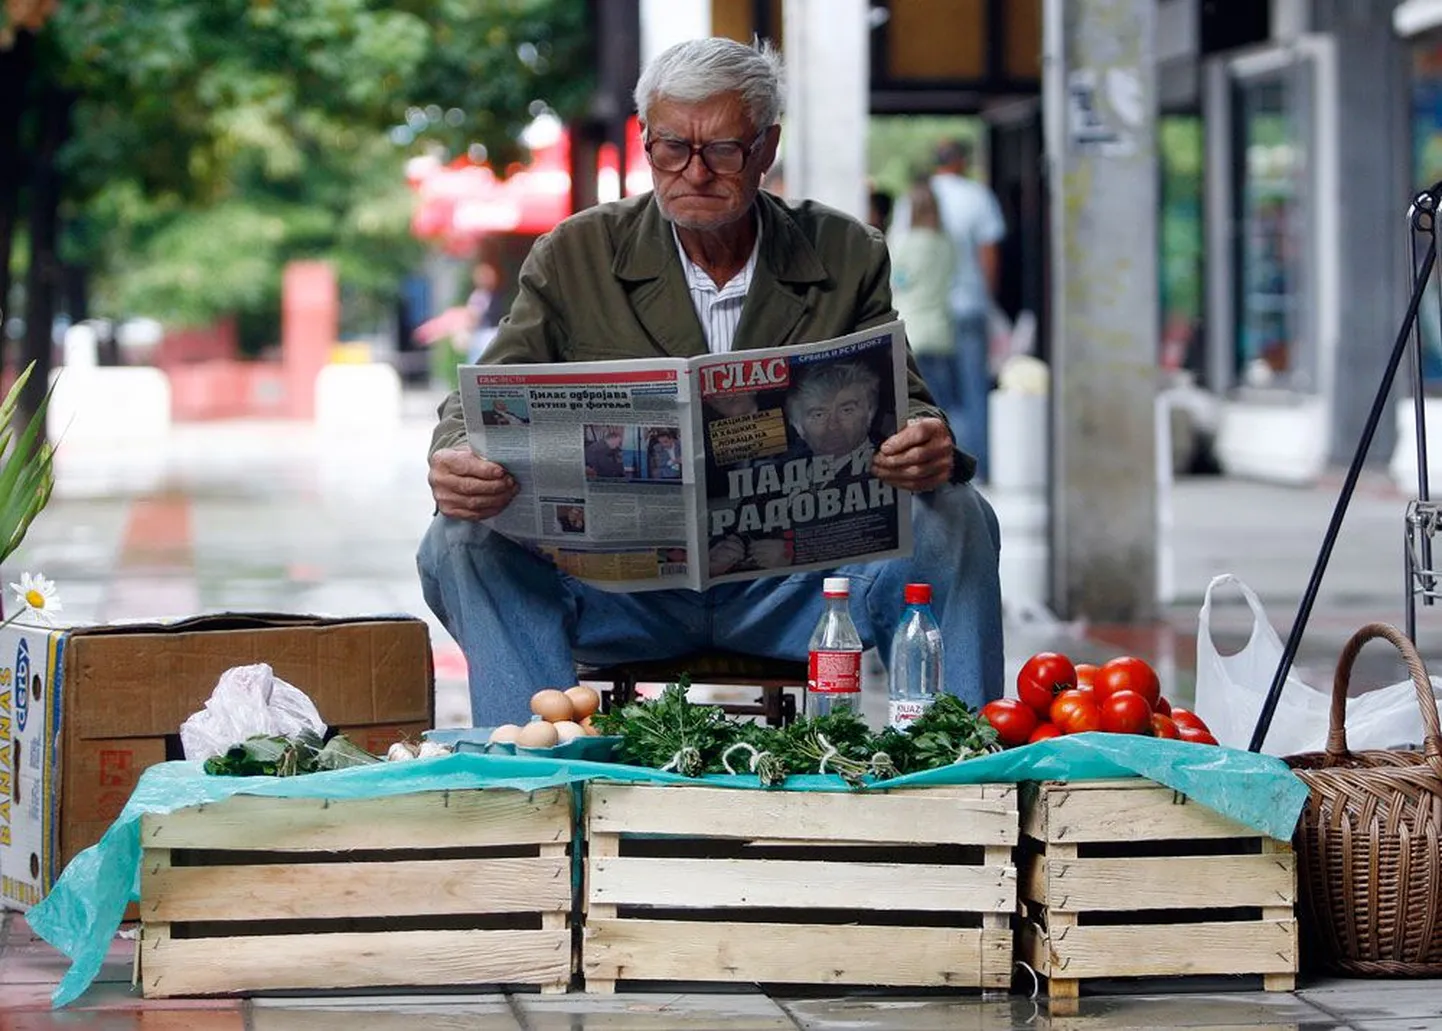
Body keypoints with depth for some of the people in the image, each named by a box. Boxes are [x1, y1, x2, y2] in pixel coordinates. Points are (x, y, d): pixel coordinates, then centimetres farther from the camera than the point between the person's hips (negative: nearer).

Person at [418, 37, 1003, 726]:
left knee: (955, 521, -24)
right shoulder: (574, 256, 5)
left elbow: (901, 404, 3)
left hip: (796, 580, 1)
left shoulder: (847, 256, 7)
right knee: (467, 540, -27)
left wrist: (927, 444, -25)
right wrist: (458, 460, -25)